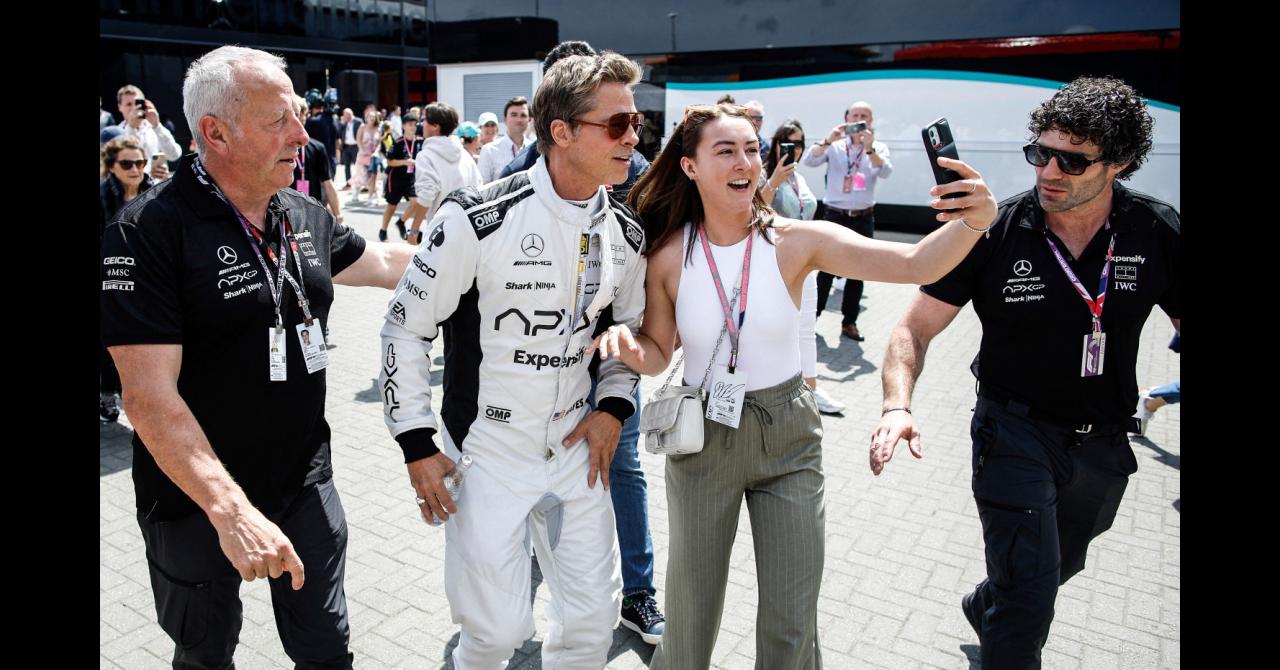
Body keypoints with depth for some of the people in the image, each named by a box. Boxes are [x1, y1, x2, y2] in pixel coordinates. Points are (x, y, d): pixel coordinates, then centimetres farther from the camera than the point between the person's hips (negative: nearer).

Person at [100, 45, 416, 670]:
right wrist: (231, 509, -32)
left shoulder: (306, 218, -1)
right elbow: (149, 394, -25)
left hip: (307, 489, 4)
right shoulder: (148, 231, -20)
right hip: (197, 506, -4)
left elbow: (386, 262, 17)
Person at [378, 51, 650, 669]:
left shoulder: (625, 234, -1)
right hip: (487, 451, -4)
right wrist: (417, 445, -9)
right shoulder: (478, 219, -18)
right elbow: (405, 327, -9)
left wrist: (612, 407, 2)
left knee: (594, 618, 10)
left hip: (574, 448, 5)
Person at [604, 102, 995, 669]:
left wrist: (974, 221, -38)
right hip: (703, 437, 0)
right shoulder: (669, 256, -10)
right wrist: (626, 344, -22)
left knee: (792, 622, 10)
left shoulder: (796, 241, -12)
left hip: (787, 437, 0)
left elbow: (915, 265, -20)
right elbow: (657, 355, 0)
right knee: (692, 613, 17)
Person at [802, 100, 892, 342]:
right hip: (834, 215, -2)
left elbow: (885, 172, -12)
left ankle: (849, 321, 18)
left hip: (863, 219, 2)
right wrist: (829, 140, -25)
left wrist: (869, 148, -26)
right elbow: (809, 161, -13)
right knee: (826, 269, -3)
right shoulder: (834, 146, 1)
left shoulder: (879, 148, 6)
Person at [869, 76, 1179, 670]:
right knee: (1029, 599, -9)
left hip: (1104, 442, 4)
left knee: (1060, 565, 27)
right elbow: (914, 329, -17)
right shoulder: (995, 233, -18)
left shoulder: (1156, 233, -12)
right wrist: (897, 405, -34)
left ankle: (984, 606, 57)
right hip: (1015, 432, -4)